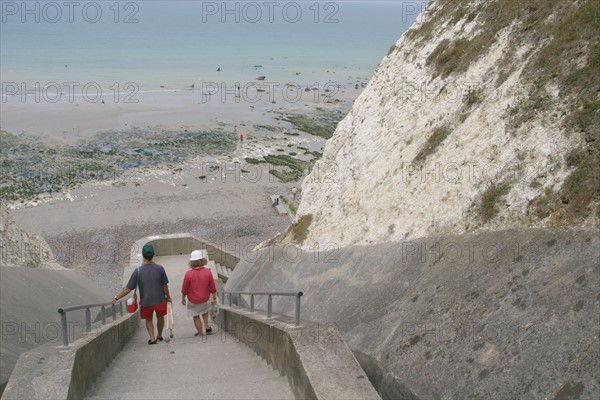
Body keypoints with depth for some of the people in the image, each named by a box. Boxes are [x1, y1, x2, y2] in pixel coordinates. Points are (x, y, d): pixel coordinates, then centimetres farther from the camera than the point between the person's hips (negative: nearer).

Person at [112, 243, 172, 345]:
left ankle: (152, 338, 11)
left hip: (146, 301, 0)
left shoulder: (138, 271, -16)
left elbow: (128, 289, -14)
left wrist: (116, 298, -4)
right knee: (160, 317, 24)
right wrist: (168, 296, 10)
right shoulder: (159, 268, -16)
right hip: (160, 299, 0)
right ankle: (159, 336, 39)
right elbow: (165, 285, -6)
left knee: (148, 319, 22)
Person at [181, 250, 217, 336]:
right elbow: (213, 288, -7)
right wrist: (214, 298, 8)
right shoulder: (207, 272, -16)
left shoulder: (189, 274, -21)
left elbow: (184, 289, -11)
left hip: (193, 300, -2)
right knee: (205, 309, 32)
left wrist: (183, 299, 6)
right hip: (205, 299, 2)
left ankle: (200, 334, 24)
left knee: (196, 316, 16)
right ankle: (207, 327, 26)